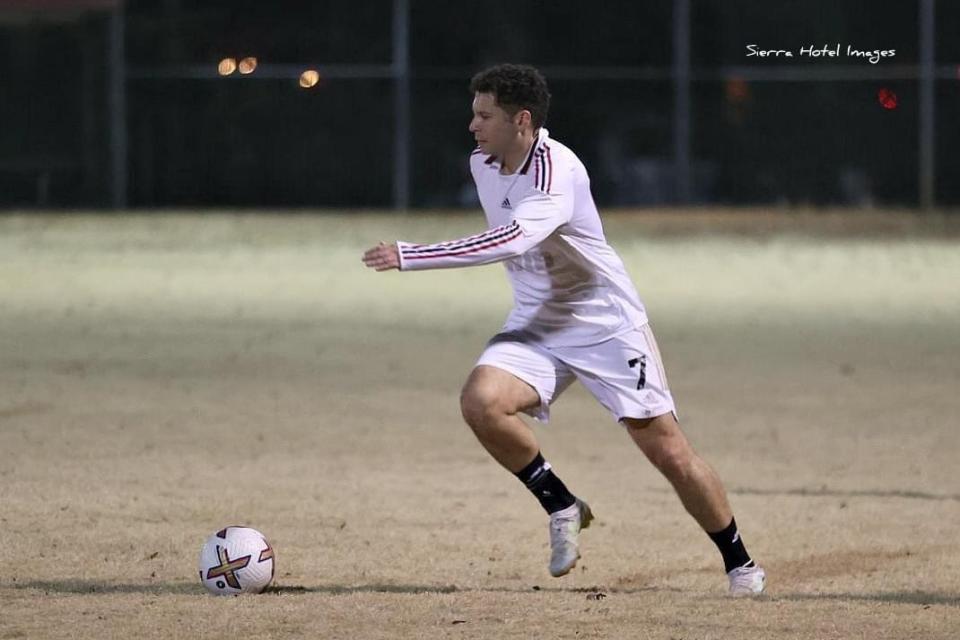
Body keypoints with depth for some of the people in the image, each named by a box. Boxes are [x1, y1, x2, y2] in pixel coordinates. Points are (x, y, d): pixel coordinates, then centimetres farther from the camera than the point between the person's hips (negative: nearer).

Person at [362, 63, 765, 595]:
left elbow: (510, 241, -42)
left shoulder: (557, 173, -26)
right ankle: (562, 507, -4)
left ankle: (740, 565, 13)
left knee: (667, 450, -6)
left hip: (606, 325, -6)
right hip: (536, 326, 6)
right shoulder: (482, 164, 0)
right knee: (480, 401, -23)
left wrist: (409, 256, -42)